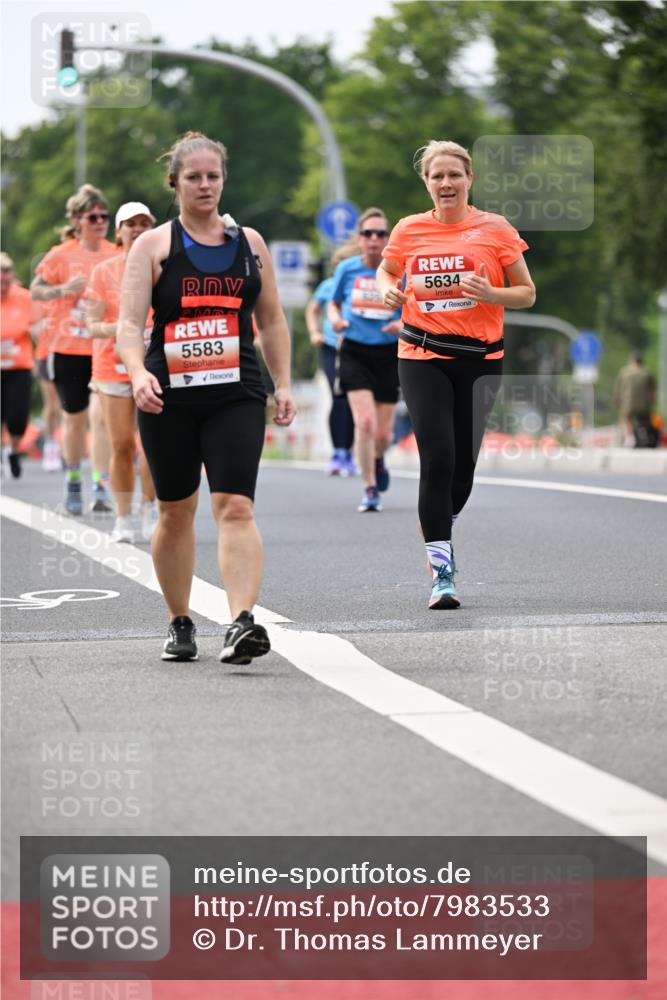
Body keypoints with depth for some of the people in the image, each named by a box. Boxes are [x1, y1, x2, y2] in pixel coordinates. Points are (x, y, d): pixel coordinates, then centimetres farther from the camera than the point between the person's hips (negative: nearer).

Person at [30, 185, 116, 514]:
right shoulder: (61, 255, -1)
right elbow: (36, 290, 3)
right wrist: (64, 290, -14)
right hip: (69, 349, -1)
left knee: (104, 416, -10)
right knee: (74, 418, 8)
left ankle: (100, 487, -11)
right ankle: (73, 484, 25)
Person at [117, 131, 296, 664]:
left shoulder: (249, 242, 11)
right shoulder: (153, 245, 2)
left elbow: (273, 321, 18)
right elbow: (130, 323, -7)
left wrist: (283, 385, 12)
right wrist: (138, 374, -25)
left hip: (237, 394, 1)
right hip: (169, 397, 0)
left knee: (236, 507, -15)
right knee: (175, 513, 9)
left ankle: (242, 622, -25)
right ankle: (180, 624, 25)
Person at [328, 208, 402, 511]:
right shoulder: (347, 269, 0)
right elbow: (333, 303, 15)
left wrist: (403, 324, -17)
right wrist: (335, 319, -7)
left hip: (388, 355, 1)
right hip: (354, 353, -1)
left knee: (382, 434, 5)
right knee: (364, 422, -18)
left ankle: (377, 460, 43)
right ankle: (370, 490, -5)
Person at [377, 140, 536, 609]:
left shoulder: (496, 229, 0)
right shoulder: (409, 230, 4)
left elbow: (527, 293, 4)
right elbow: (386, 270, 23)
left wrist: (490, 293, -16)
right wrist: (389, 290, -1)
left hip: (480, 358, 1)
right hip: (422, 358, -1)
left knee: (464, 460, 5)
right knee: (437, 457, -12)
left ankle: (441, 532, 37)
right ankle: (441, 570, -8)